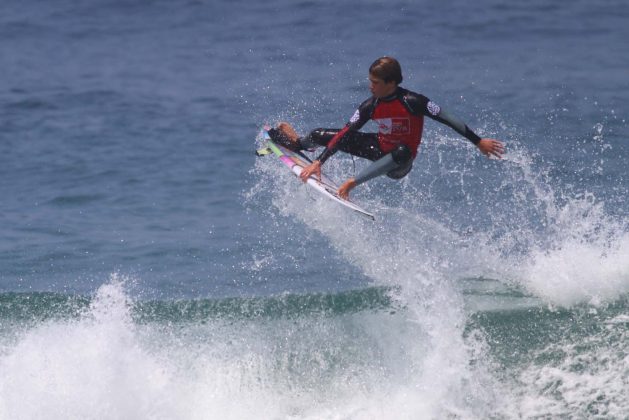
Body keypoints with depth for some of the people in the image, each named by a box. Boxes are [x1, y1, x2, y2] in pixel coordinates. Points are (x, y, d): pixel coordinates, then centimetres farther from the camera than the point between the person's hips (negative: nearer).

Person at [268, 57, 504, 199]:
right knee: (321, 135, 8)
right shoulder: (371, 107, -12)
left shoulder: (411, 102, -28)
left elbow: (447, 119, -24)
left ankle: (352, 183, -39)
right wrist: (319, 162, -13)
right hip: (380, 149, 6)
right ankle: (298, 143, 45)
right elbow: (345, 133, -9)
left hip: (401, 164, -6)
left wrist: (478, 142, -24)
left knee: (402, 152, -45)